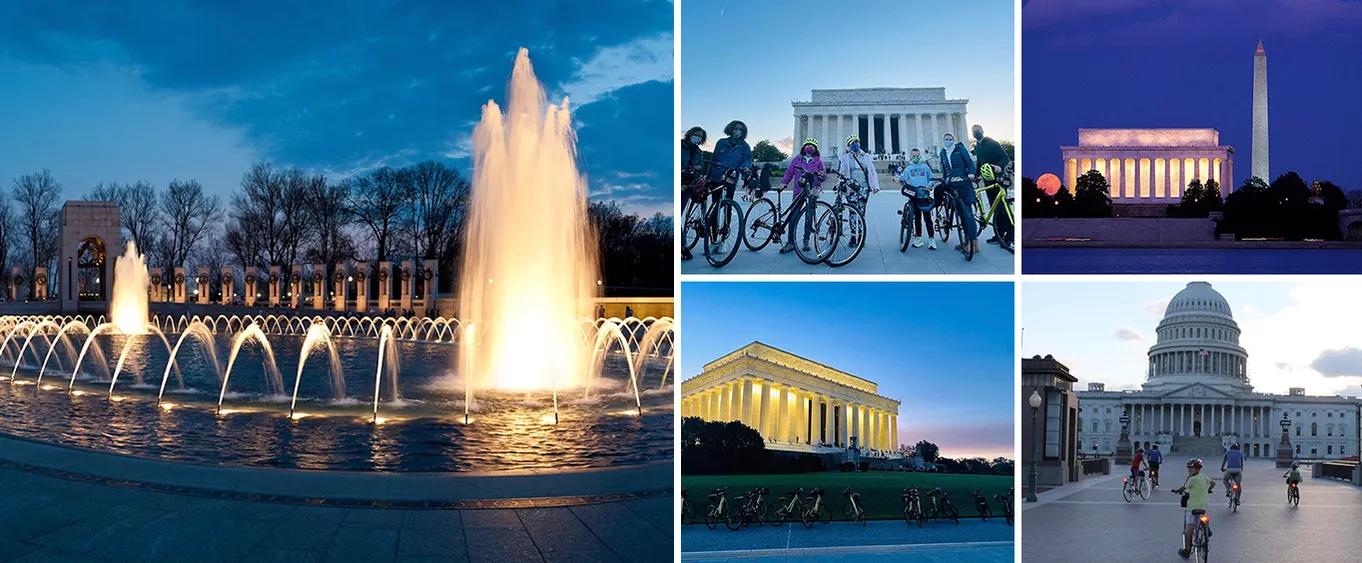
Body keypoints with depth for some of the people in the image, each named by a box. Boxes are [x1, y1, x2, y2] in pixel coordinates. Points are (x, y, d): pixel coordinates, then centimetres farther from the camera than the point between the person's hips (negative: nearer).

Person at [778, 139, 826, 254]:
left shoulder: (818, 161, 9)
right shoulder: (797, 159, 11)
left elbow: (824, 175, 8)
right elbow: (789, 172, 11)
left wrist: (822, 175, -15)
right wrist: (784, 182, -3)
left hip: (812, 192, -1)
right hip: (799, 191, 1)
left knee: (809, 217, -2)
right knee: (792, 217, -5)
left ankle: (806, 241, 12)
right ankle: (790, 243, -1)